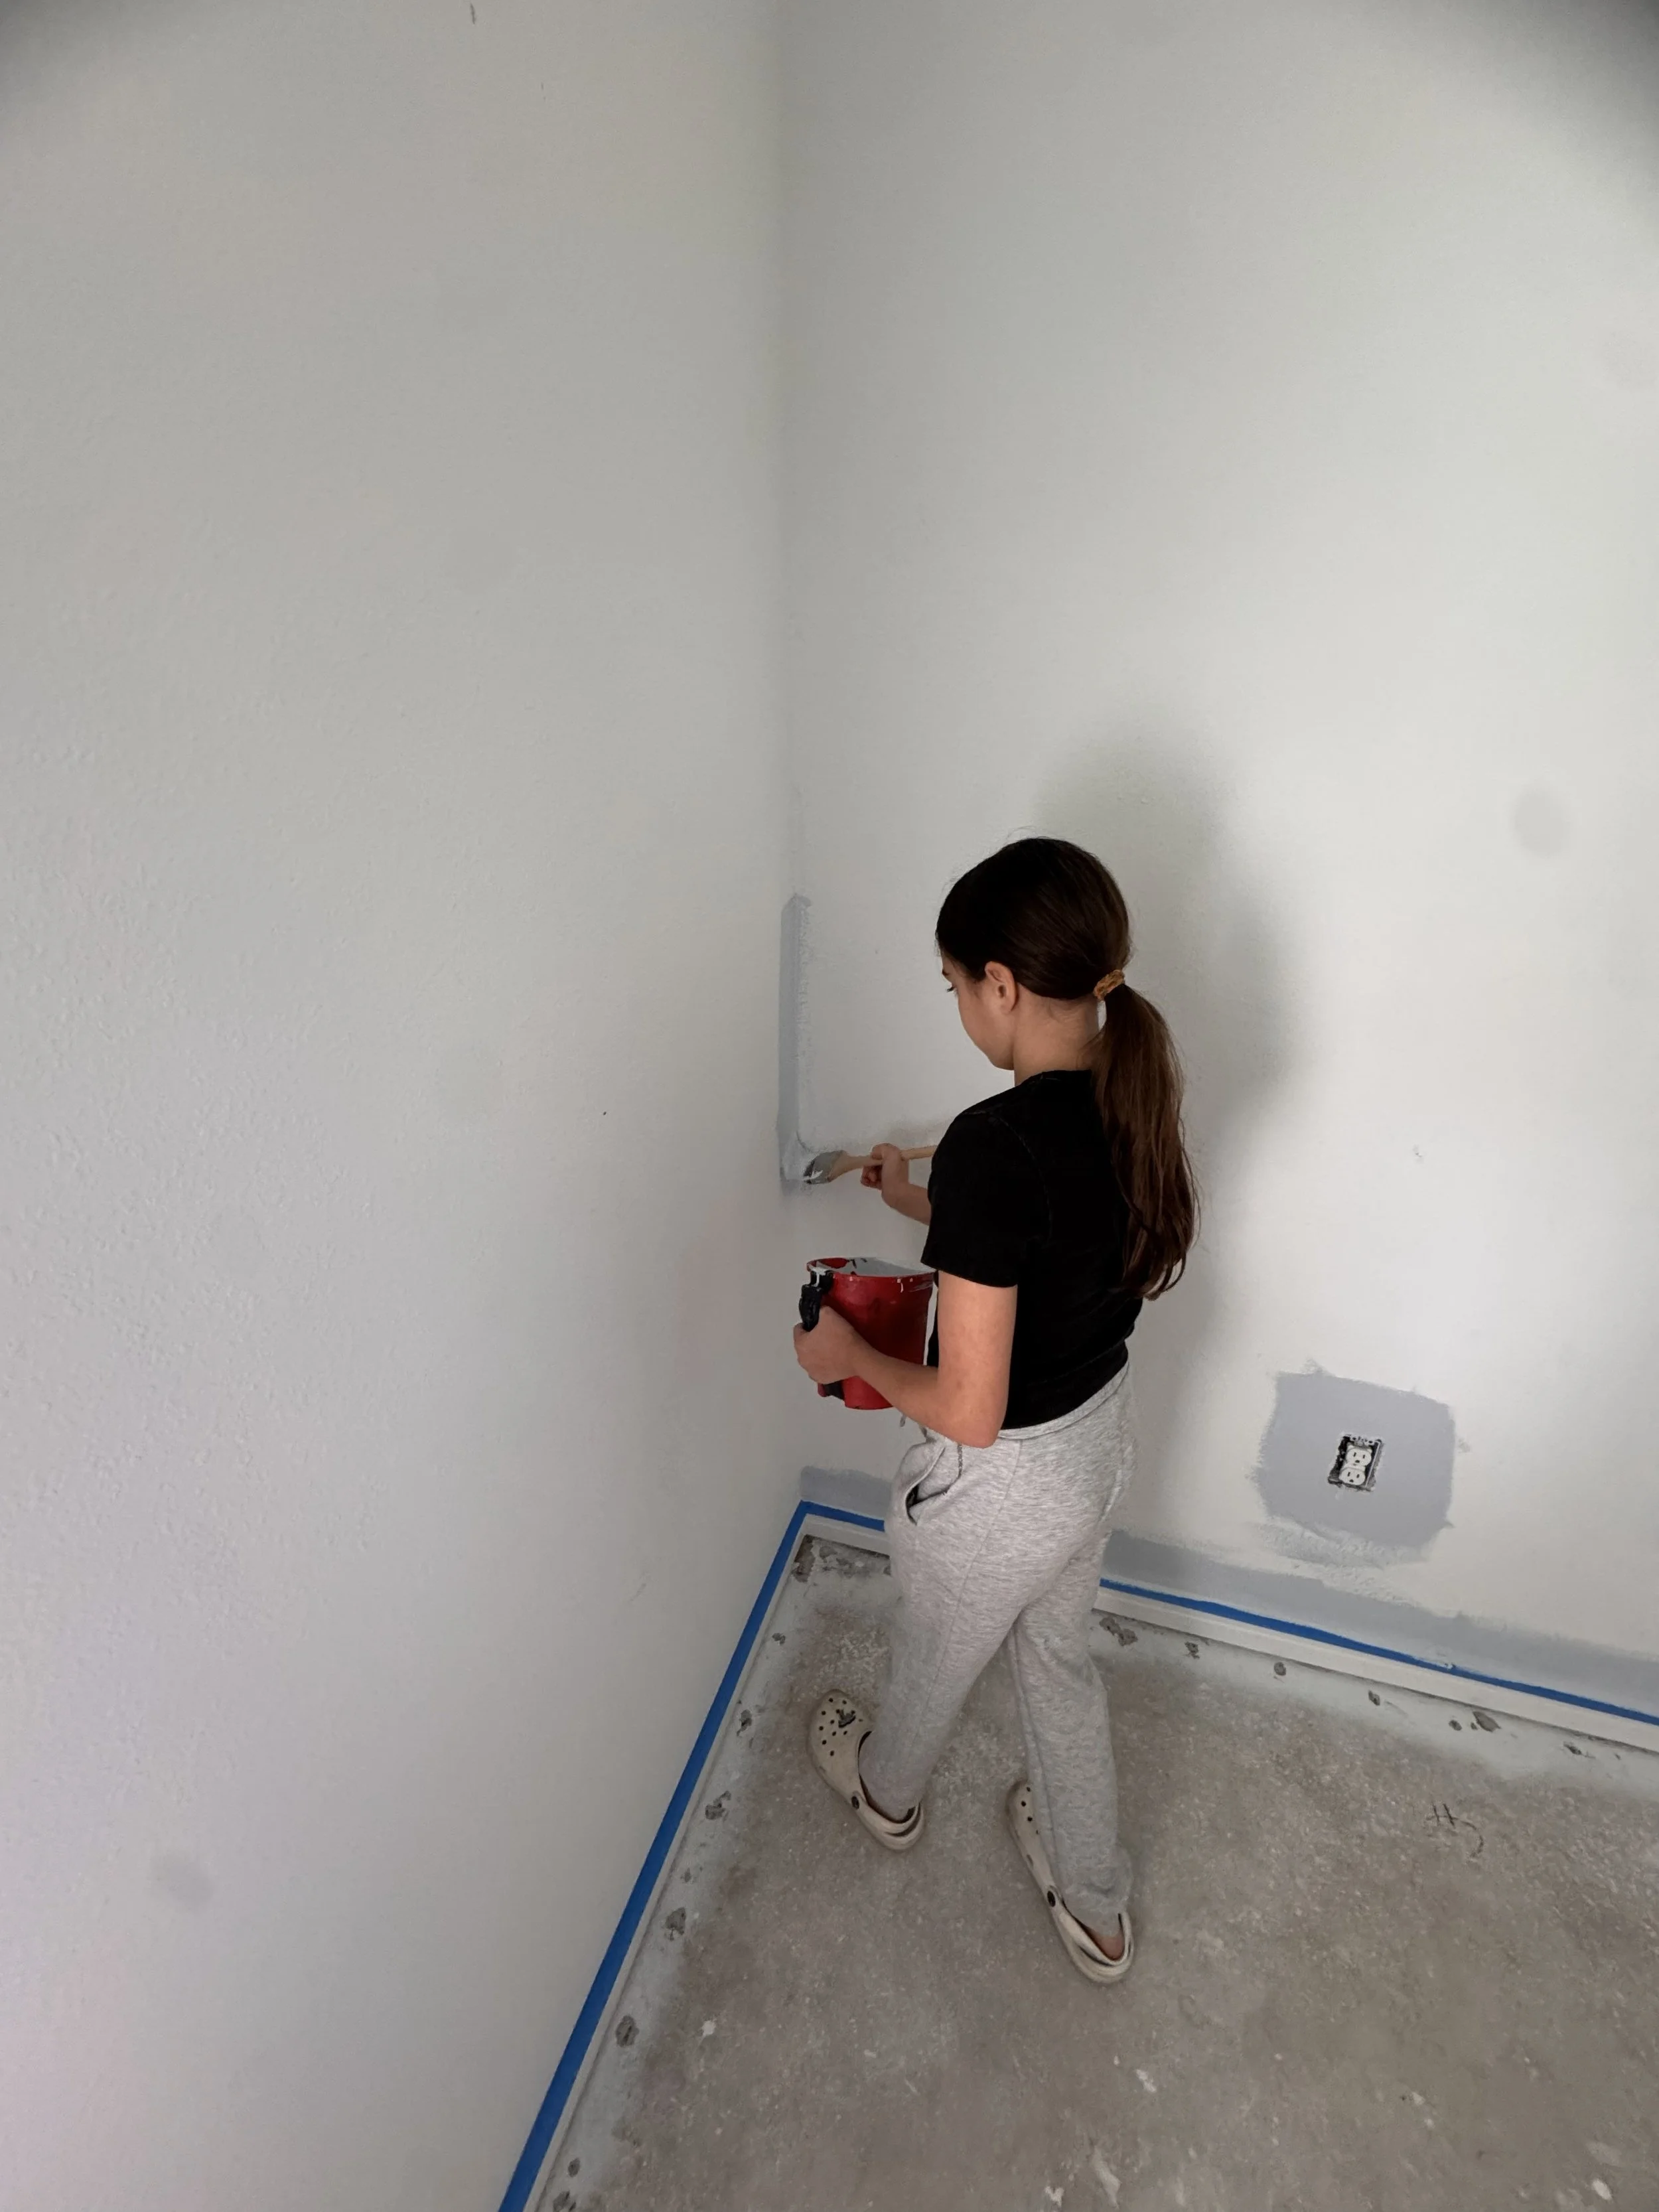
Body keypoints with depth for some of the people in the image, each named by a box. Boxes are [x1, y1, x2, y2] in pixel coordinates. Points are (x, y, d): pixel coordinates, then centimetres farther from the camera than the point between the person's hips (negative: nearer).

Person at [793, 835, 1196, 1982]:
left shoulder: (993, 1142, -35)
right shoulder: (1132, 1097, -9)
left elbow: (969, 1410, -30)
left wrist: (850, 1355, -14)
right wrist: (927, 1203, 14)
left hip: (1000, 1483, -6)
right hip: (1100, 1436, 7)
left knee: (936, 1659, 28)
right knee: (1061, 1661, 32)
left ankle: (888, 1791, 64)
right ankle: (1097, 1908, 57)